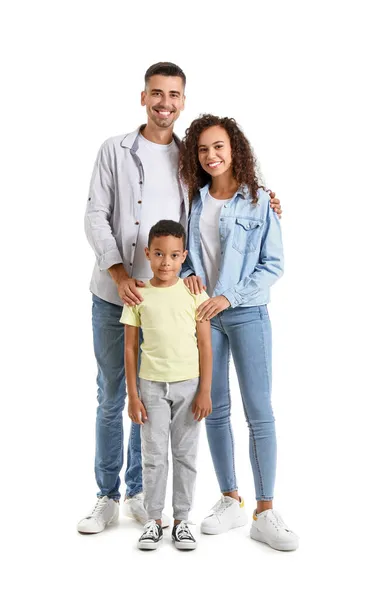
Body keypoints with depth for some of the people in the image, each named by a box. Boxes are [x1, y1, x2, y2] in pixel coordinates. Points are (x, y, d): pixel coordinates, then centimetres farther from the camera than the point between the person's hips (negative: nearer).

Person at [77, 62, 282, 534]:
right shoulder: (115, 150, 1)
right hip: (114, 295, -2)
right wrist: (119, 272, -16)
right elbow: (95, 216, -4)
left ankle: (138, 493, 25)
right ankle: (107, 496, 18)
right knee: (111, 397, 6)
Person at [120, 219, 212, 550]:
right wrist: (133, 395, -2)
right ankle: (154, 520, 17)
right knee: (154, 455, 5)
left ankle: (182, 520, 18)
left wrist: (205, 391, -5)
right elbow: (130, 348, 1)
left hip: (188, 385, 0)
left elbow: (205, 345, -2)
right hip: (152, 385, 0)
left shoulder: (194, 293, -3)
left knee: (186, 455, 8)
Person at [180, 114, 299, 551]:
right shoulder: (195, 200, 8)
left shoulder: (258, 200, -3)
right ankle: (231, 502, 21)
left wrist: (229, 297, -13)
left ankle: (265, 513, 3)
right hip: (203, 314, 4)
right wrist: (188, 274, -7)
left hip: (247, 313, -4)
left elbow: (273, 264, -5)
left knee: (259, 412, -5)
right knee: (215, 409, 8)